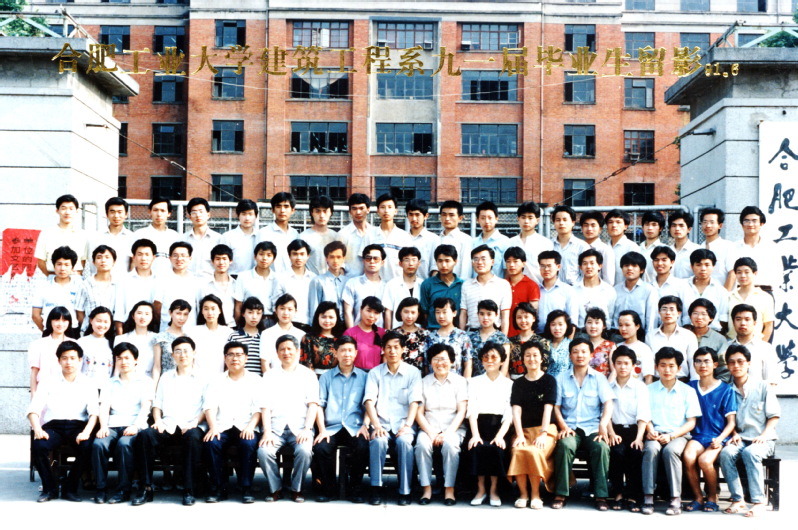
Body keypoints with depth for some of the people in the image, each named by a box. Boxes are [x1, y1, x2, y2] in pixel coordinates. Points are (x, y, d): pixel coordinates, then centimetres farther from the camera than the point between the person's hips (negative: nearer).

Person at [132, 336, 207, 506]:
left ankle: (188, 490, -30)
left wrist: (195, 422, -11)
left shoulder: (202, 378, 13)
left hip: (191, 426, -3)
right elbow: (157, 403, 20)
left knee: (194, 437, -38)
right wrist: (158, 420, 0)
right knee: (144, 435, -29)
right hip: (167, 427, 3)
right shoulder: (165, 378, 25)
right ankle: (146, 488, -24)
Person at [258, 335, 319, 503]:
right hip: (276, 427, 1)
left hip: (299, 427, -1)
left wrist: (307, 429, -12)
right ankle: (275, 489, -6)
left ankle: (296, 489, -7)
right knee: (263, 451, -28)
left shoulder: (307, 374, 14)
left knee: (304, 451, -32)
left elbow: (313, 404, 4)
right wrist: (267, 431, -9)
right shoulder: (269, 376, 17)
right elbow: (265, 406, 7)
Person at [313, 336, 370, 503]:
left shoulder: (364, 377, 15)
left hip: (355, 427, 0)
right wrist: (322, 430, -7)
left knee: (362, 447, -32)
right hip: (331, 427, 1)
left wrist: (365, 425, -8)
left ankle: (356, 488, -10)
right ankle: (328, 488, -8)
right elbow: (319, 404, 7)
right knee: (321, 447, -30)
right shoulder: (326, 377, 16)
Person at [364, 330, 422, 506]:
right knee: (378, 441, -32)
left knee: (404, 441, -33)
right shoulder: (375, 373, 11)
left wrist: (407, 425, -17)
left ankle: (405, 491, -24)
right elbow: (369, 400, -1)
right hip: (382, 423, 1)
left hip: (403, 424, 0)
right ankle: (376, 489, -24)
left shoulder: (413, 372, 9)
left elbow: (414, 401, -1)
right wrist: (376, 425, -17)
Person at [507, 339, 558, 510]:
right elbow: (516, 410, 2)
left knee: (533, 451, -33)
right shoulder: (519, 383, 14)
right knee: (518, 450, -31)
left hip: (545, 429, -2)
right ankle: (523, 493, -17)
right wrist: (520, 435, -12)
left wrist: (543, 434, -16)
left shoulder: (549, 380, 6)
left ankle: (535, 494, -15)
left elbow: (548, 408, -5)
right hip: (524, 429, 2)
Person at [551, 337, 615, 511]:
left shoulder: (599, 378, 9)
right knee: (565, 445, -33)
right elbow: (556, 406, 7)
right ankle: (561, 494, -23)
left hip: (593, 427, 0)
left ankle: (601, 495, -23)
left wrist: (603, 424, -22)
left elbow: (608, 403, -3)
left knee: (601, 447, -32)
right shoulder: (562, 378, 11)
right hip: (570, 427, 0)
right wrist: (563, 426, -11)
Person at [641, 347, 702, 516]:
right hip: (656, 434, 1)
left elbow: (691, 422, 4)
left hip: (678, 435, -1)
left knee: (670, 450, -35)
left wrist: (671, 435, -11)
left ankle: (676, 499, -28)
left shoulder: (688, 391, 10)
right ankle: (648, 497, -30)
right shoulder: (649, 390, 15)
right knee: (651, 449, -33)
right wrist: (650, 430, -12)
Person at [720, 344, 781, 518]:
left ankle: (759, 500, -29)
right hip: (740, 439, 2)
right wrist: (734, 434, -5)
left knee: (750, 452, -35)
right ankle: (738, 500, -24)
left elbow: (774, 416, 2)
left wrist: (764, 435, -12)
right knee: (726, 453, -30)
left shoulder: (763, 387, 4)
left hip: (763, 440, -2)